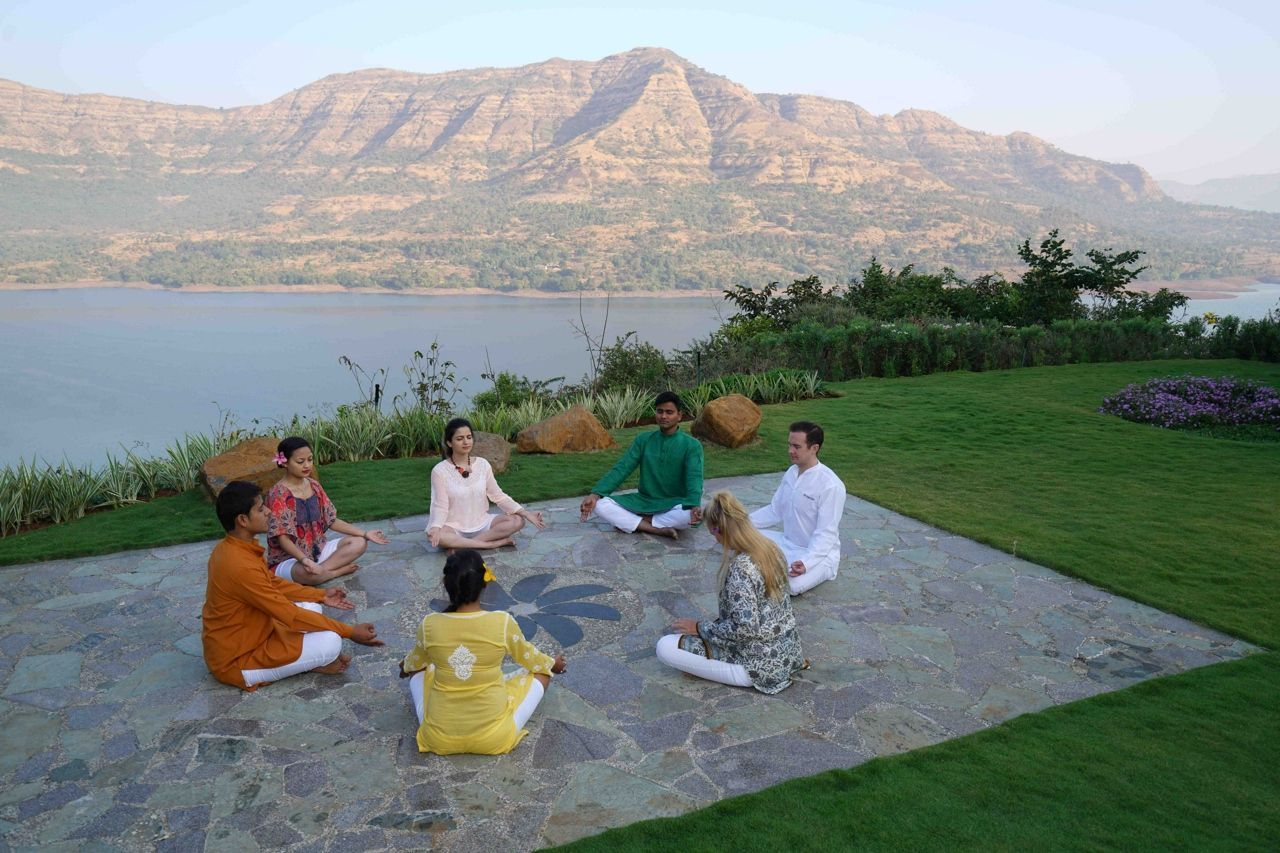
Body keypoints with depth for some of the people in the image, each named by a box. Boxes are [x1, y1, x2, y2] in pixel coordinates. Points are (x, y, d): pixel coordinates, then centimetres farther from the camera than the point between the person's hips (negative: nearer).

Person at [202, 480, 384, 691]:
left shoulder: (231, 547, -1)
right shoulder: (241, 566, -31)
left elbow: (273, 583, 13)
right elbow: (291, 616, -26)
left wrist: (321, 595, 9)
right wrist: (350, 632, -20)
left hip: (239, 639, 10)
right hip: (235, 662, -10)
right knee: (330, 642, -19)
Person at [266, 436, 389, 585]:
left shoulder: (314, 485, 4)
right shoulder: (278, 494, -17)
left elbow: (331, 520, 8)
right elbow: (283, 538, -22)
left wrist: (365, 533, 1)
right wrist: (304, 559, -38)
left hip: (317, 549, 7)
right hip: (288, 558, -7)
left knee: (359, 542, -7)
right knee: (307, 573, -39)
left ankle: (318, 569, -17)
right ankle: (341, 569, -9)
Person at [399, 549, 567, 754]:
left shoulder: (430, 625, -11)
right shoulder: (503, 622, -16)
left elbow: (413, 662, 13)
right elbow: (528, 656, 6)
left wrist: (405, 667, 38)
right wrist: (553, 664, 29)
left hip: (439, 738, 3)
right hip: (493, 738, -2)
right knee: (541, 671, 18)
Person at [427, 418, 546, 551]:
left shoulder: (482, 464, -1)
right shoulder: (440, 470, -11)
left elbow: (498, 496, 1)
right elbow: (440, 506, -14)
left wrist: (525, 513, -9)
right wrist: (435, 527, -35)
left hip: (481, 523, 4)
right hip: (454, 527, -4)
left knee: (517, 520, -18)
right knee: (434, 536, -37)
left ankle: (460, 544, -20)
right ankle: (491, 543, -24)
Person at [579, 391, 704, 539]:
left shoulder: (692, 445, -7)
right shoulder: (643, 439, 3)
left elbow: (694, 478, -21)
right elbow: (621, 468, -5)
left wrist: (695, 506, -43)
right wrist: (595, 494, -21)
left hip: (674, 504, -3)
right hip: (643, 501, 3)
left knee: (690, 514, -38)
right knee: (600, 504, -21)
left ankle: (632, 522, -22)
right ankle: (658, 529, -26)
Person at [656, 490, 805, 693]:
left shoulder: (740, 568, -27)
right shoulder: (770, 548, -1)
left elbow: (746, 628, -27)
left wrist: (700, 628, -13)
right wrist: (716, 623, 18)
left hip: (761, 664, -9)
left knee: (665, 647, -11)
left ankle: (748, 677, -7)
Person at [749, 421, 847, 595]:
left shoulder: (831, 485, -24)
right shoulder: (791, 472, 1)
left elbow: (825, 534, -26)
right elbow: (775, 510, 13)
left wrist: (805, 562, -41)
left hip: (818, 552, -7)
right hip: (787, 543, 7)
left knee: (789, 584, -33)